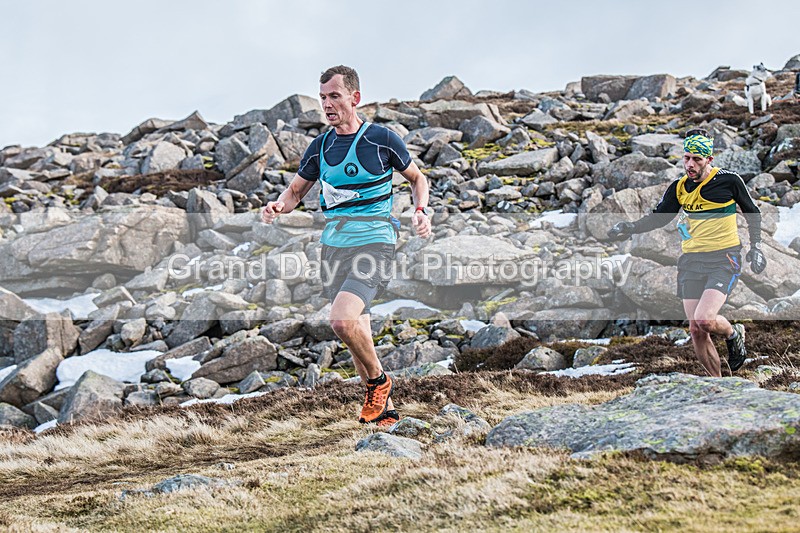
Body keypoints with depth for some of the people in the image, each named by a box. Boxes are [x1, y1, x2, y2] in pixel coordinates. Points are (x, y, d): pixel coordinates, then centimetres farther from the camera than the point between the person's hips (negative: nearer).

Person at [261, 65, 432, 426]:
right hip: (334, 245, 6)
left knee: (342, 319, -25)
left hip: (374, 244, -6)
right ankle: (384, 409, 25)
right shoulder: (320, 147, 8)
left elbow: (416, 178, 11)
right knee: (356, 330, 10)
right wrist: (278, 205, -3)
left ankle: (379, 381, 0)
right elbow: (296, 190, 19)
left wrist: (420, 210, -7)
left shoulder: (383, 139, -3)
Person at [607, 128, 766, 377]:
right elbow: (658, 217, 10)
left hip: (724, 259, -4)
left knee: (704, 320, -22)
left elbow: (752, 213, 8)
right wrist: (629, 228, -7)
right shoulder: (679, 188, 4)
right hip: (691, 261, 4)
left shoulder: (729, 180, -5)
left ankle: (733, 334, 13)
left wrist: (756, 247, 4)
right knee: (695, 330, -1)